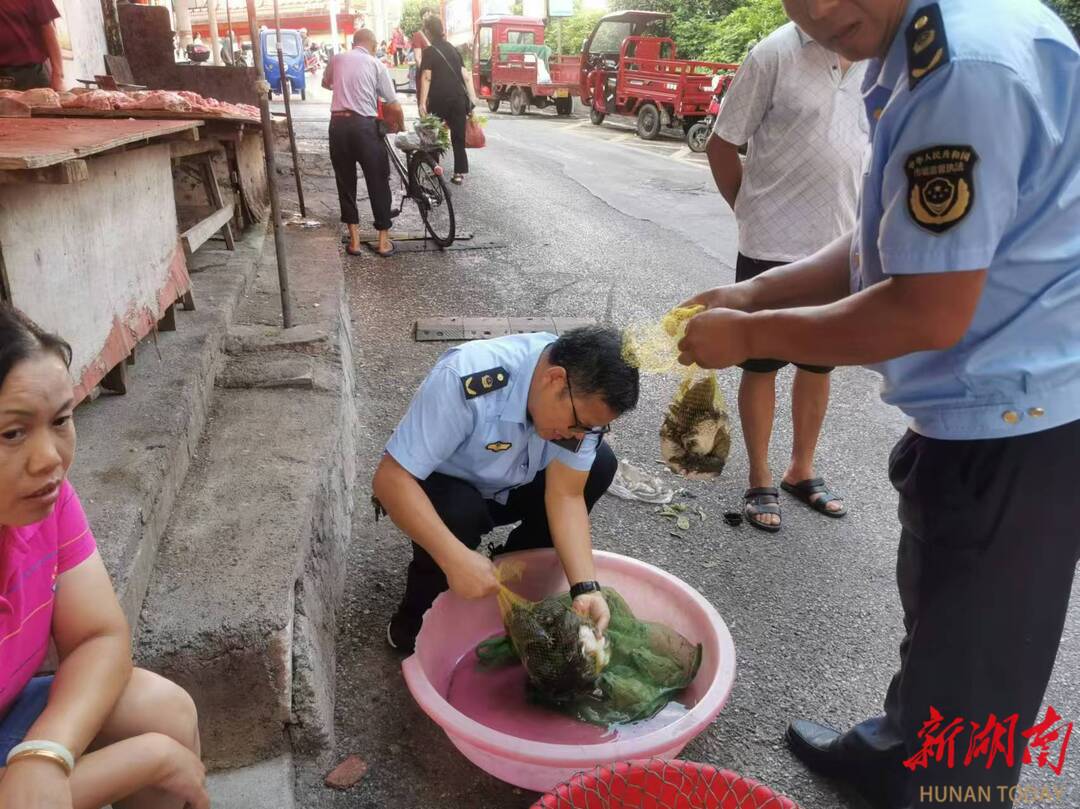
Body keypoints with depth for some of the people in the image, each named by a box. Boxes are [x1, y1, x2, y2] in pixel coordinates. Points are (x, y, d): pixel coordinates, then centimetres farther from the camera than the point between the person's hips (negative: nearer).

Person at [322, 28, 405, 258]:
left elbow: (325, 83, 33)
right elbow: (394, 105, -1)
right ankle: (383, 240, 11)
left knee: (345, 181, 13)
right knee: (378, 182, 7)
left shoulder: (337, 59, 11)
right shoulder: (376, 64, 1)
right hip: (364, 125, -3)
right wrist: (401, 127, 16)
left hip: (338, 123, 3)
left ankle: (354, 239, 14)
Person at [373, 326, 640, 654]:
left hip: (510, 487, 5)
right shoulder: (466, 382, -38)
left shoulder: (583, 395, -21)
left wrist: (585, 587, -31)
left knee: (600, 464, -14)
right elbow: (390, 478, -37)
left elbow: (566, 495, -20)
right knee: (458, 513, -36)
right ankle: (418, 621, -6)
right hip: (446, 489, -4)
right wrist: (456, 559, -45)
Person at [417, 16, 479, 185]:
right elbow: (466, 76, 10)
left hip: (439, 99, -4)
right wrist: (472, 100, 12)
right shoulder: (453, 49, 14)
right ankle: (459, 173, 1)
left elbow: (426, 78, -11)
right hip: (458, 99, 4)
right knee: (458, 137, 6)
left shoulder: (429, 52, -2)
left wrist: (422, 102, -14)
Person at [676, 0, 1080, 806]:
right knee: (940, 612, 29)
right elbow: (890, 245, 11)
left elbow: (929, 313, -26)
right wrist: (754, 294, 2)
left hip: (1015, 420, -10)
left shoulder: (969, 66, -26)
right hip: (985, 405, 10)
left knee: (971, 661, 10)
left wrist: (749, 335, -16)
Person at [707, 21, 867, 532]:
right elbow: (721, 145, -6)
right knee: (761, 365, 7)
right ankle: (760, 483, 22)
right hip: (772, 247, -5)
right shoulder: (775, 54, -10)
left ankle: (802, 471, 33)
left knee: (819, 362, 15)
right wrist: (752, 213, 0)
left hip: (839, 246, 5)